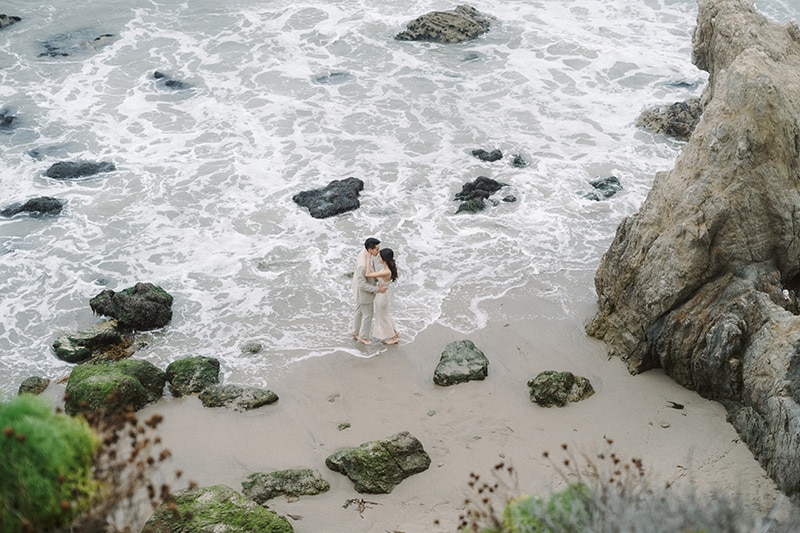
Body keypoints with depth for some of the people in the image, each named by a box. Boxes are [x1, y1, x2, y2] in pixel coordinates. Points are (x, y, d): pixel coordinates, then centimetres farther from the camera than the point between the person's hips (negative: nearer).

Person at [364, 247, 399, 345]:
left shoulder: (386, 272, -39)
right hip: (384, 293, 9)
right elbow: (377, 278, 2)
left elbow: (367, 275, -39)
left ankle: (393, 338, 36)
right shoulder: (389, 267, -11)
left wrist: (368, 259, -35)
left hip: (381, 296, -9)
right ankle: (393, 331, 52)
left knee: (383, 316, 16)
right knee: (384, 313, 32)